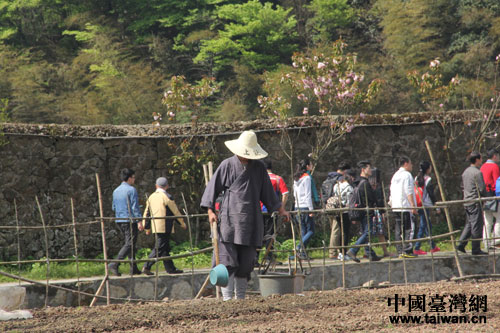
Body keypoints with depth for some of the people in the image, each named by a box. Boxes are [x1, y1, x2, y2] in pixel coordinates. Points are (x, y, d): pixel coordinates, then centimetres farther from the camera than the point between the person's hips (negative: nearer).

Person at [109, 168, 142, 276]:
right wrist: (139, 220, -14)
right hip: (130, 220, -8)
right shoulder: (131, 190, -10)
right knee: (129, 244, -8)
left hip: (119, 221, 8)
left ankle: (133, 268, 13)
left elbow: (114, 207, 18)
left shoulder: (116, 191, 12)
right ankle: (114, 264, -20)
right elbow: (135, 207, -15)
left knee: (129, 244, 13)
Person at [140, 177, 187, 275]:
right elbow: (175, 212, -4)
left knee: (165, 248, 12)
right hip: (165, 227, -7)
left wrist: (145, 226, 20)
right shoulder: (167, 197, -9)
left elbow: (147, 212, 14)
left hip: (155, 226, 7)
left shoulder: (151, 197, 11)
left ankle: (170, 268, 13)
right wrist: (182, 223, 7)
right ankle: (147, 266, -14)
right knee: (159, 247, -7)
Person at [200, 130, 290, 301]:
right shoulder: (227, 165, 0)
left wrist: (281, 210, 24)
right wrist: (210, 211, -5)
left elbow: (268, 192, 22)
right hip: (229, 219, -4)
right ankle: (227, 297, -10)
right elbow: (213, 188, 3)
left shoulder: (258, 167, 11)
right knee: (228, 260, -9)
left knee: (246, 262, 6)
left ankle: (241, 297, 13)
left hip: (251, 222, 4)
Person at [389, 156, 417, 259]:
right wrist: (413, 206, -16)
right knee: (409, 228, -8)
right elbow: (409, 192, -14)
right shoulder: (407, 175, -7)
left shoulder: (395, 176, 19)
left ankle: (400, 251, 5)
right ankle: (407, 250, -15)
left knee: (398, 230, 6)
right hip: (406, 207, -8)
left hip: (395, 208, 8)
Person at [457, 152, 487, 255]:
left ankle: (461, 244, 9)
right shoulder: (477, 173, -14)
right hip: (475, 202, -8)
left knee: (469, 224, 15)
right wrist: (483, 197, 1)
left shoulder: (465, 172, 12)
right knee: (476, 226, -3)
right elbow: (482, 189, -16)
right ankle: (476, 249, -1)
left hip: (466, 202, 8)